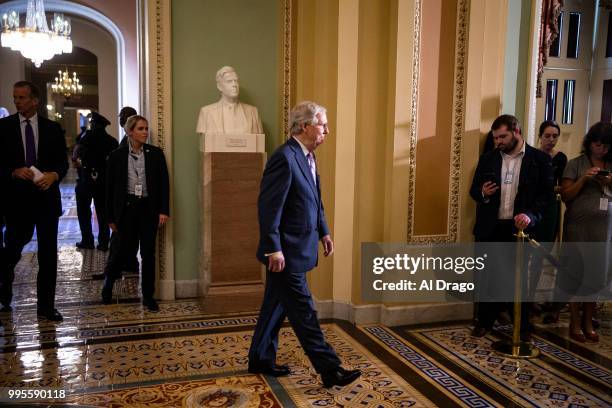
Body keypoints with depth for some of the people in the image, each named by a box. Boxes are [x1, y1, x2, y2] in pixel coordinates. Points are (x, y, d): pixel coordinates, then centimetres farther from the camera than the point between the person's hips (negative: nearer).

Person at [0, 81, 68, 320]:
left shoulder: (52, 128, 5)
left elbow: (63, 162, 6)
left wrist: (54, 175, -13)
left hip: (46, 196, 1)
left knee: (48, 253, 3)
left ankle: (46, 306, 13)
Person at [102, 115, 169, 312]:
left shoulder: (156, 153, 1)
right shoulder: (117, 156, 0)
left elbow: (164, 183, 1)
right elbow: (110, 187, 2)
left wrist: (164, 210, -6)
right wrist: (111, 217, 1)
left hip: (149, 208, 1)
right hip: (126, 208, -1)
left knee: (148, 253, 6)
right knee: (119, 251, 3)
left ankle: (148, 296, 17)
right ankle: (108, 284, 32)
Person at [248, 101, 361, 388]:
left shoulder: (307, 156, 11)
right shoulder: (284, 158, -19)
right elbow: (268, 206, -22)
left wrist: (323, 232, 16)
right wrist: (274, 249, -23)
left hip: (297, 248, 10)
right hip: (285, 251, -10)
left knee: (276, 306, 18)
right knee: (303, 311, 0)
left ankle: (260, 359, 32)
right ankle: (329, 369, 9)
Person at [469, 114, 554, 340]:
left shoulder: (540, 159, 0)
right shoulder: (487, 158, 8)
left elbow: (546, 194, -4)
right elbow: (474, 189, 13)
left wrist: (530, 215, -20)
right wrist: (483, 193, -11)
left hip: (520, 228, -2)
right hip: (490, 228, 3)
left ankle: (522, 326, 23)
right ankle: (485, 321, 23)